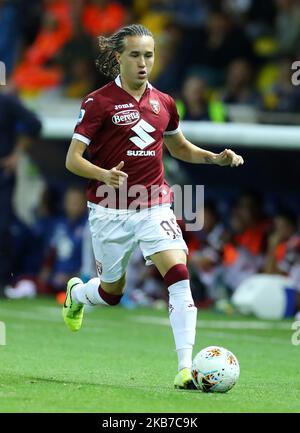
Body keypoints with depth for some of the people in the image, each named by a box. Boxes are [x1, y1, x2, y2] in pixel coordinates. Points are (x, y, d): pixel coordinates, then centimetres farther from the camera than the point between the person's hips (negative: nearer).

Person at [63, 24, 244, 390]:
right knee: (111, 292, 11)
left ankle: (186, 368, -21)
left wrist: (216, 157, 5)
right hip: (111, 211, -3)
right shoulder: (99, 102, -9)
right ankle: (76, 293, 49)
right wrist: (104, 175, -32)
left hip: (155, 205, 3)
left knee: (179, 275, -19)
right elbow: (73, 159, -11)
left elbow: (180, 148, 24)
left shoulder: (163, 103, 6)